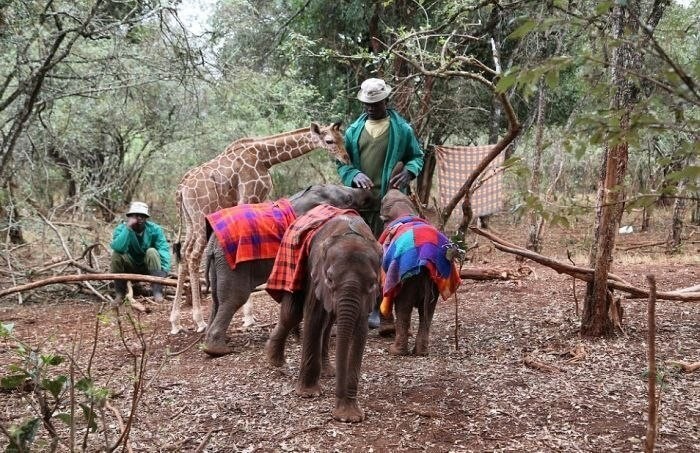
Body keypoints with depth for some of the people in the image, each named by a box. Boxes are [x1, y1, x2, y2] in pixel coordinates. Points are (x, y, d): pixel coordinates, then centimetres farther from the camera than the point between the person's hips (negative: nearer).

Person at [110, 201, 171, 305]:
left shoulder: (154, 229, -15)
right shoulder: (121, 228, -16)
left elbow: (164, 249, -26)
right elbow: (118, 248, -36)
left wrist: (164, 270, -41)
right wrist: (128, 228, -39)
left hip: (148, 267, 0)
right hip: (130, 267, 0)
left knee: (152, 252, -29)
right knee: (116, 254, -26)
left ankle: (157, 292, -32)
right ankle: (119, 293, -15)